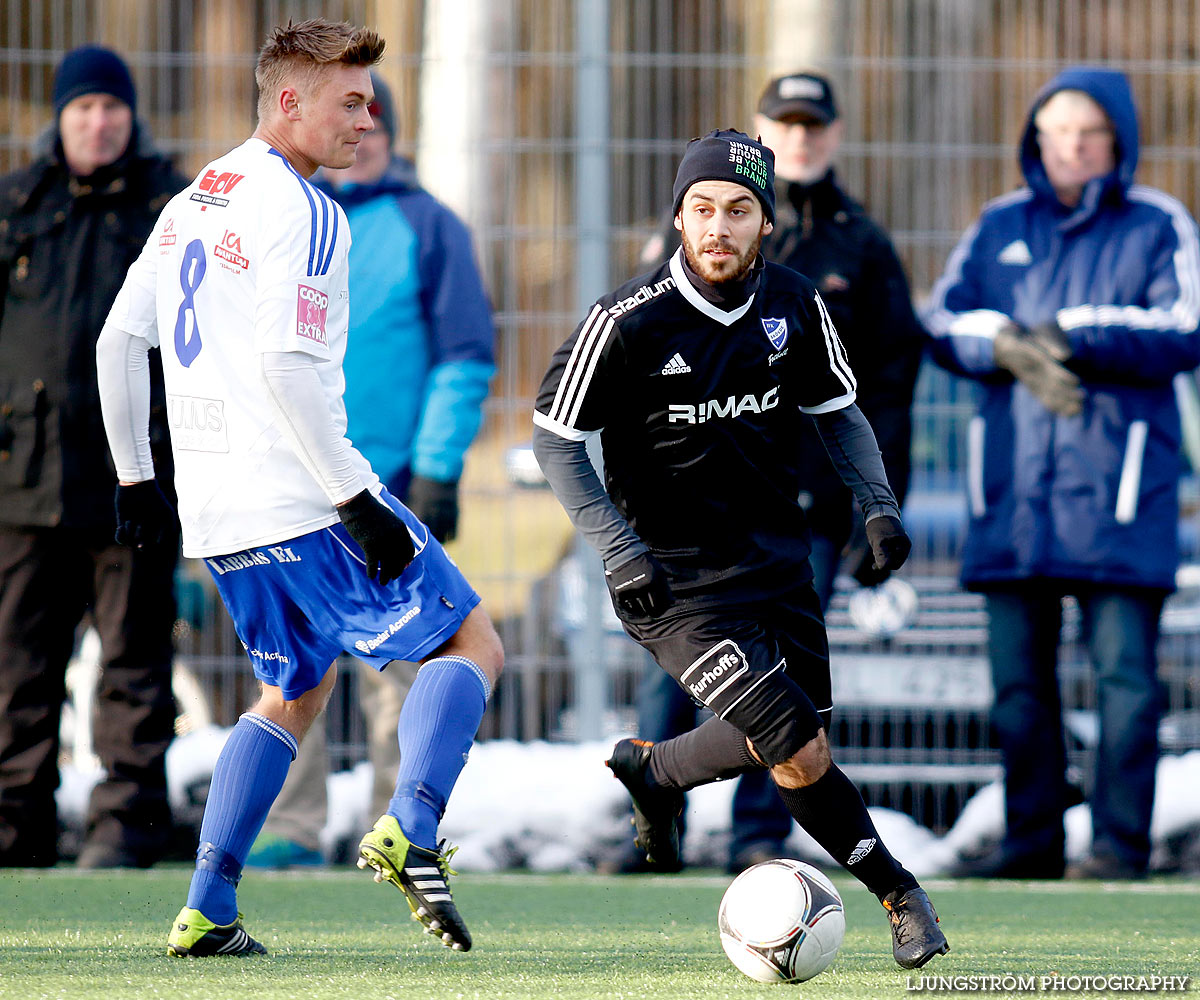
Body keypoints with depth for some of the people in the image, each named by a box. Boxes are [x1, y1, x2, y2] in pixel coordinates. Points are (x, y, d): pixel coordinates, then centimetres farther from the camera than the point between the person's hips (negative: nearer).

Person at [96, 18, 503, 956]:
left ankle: (207, 910, 11)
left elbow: (118, 340, 19)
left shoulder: (191, 203, 15)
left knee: (296, 690, 23)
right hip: (300, 498, -8)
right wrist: (357, 498, -19)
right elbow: (285, 368, -22)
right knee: (472, 643, 3)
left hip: (213, 512, 8)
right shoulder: (301, 213, -12)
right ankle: (411, 828, -19)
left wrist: (135, 475, 26)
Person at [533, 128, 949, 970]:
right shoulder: (629, 323, -17)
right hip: (674, 576, -6)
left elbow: (838, 411, 13)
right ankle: (900, 895, 2)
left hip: (775, 551, 6)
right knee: (803, 756, -15)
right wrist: (618, 549, -17)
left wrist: (878, 504, -2)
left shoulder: (794, 307, -2)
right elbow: (555, 435, -8)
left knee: (789, 746, 15)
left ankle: (653, 772, 43)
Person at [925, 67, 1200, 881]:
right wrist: (1011, 347, -17)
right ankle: (1032, 839, 12)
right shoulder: (999, 227, 14)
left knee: (1124, 673, -6)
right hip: (1014, 482, 4)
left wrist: (1069, 336, -17)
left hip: (1118, 482, -4)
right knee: (1019, 675, 5)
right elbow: (946, 322, 3)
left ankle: (1121, 842, -3)